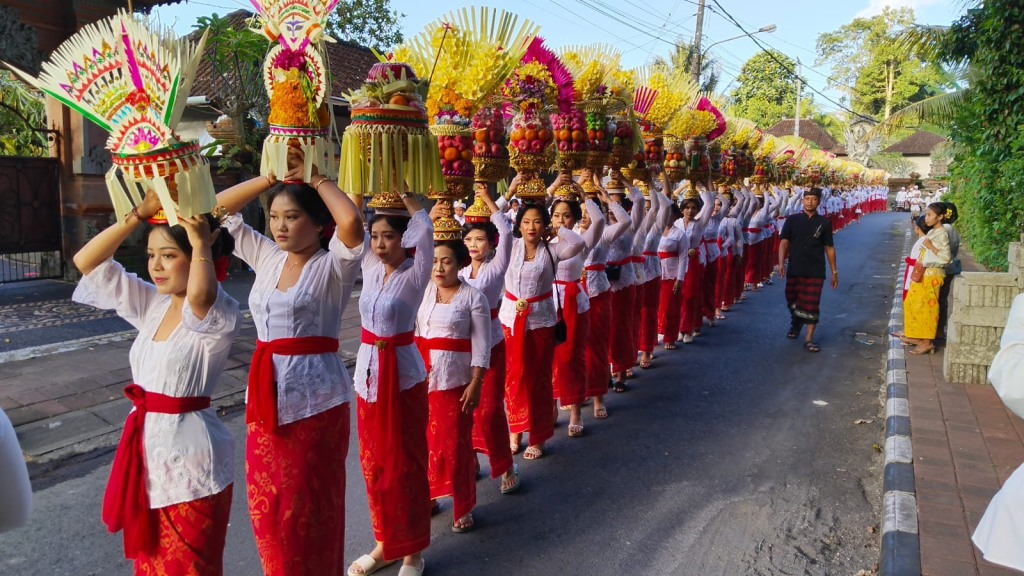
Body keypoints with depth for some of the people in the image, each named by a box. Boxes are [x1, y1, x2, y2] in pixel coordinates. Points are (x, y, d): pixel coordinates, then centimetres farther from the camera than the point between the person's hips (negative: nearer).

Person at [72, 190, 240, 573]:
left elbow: (199, 295, -44)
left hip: (190, 459, -7)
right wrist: (140, 213, -5)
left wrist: (201, 245, -30)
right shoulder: (151, 304, 5)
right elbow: (86, 262, 4)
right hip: (147, 447, 7)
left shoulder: (221, 315, -18)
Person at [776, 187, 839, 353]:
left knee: (812, 304, -3)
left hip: (816, 271, -1)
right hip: (794, 269, 1)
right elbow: (784, 242, -3)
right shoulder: (792, 220, 0)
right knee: (792, 301, 14)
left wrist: (834, 272, 5)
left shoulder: (824, 222, 2)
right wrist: (781, 263, -18)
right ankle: (796, 323, 44)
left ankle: (809, 339, 4)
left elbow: (829, 248, 6)